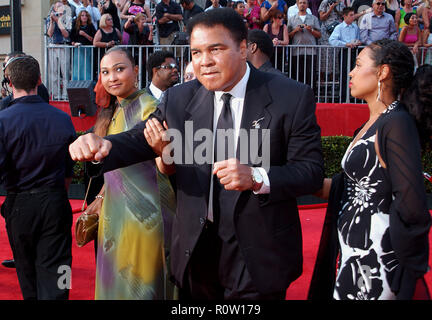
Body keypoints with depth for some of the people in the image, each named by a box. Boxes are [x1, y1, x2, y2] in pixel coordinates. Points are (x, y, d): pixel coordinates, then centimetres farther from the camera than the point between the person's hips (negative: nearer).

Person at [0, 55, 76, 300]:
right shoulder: (62, 118, -4)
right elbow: (70, 169, 4)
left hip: (20, 205, -1)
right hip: (56, 202, 1)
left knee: (27, 272, 18)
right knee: (54, 269, 4)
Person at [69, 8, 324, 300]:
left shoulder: (292, 97, -9)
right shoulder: (179, 99, 1)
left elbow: (311, 170, -10)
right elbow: (139, 140, 0)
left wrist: (257, 178, -29)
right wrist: (102, 144, -24)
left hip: (257, 254, -2)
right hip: (196, 250, 3)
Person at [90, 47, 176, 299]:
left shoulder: (147, 106, -15)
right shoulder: (112, 113, 9)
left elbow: (165, 166, -27)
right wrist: (101, 198, 18)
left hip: (142, 211, -8)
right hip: (114, 211, 8)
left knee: (138, 284, 3)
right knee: (116, 281, 18)